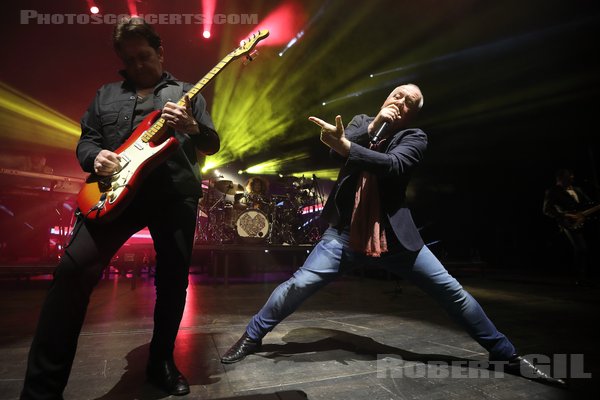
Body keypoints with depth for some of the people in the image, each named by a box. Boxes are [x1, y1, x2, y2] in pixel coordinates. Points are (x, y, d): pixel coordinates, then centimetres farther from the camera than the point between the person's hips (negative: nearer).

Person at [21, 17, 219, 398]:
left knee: (173, 279, 3)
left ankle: (162, 361, 26)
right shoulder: (106, 94, 21)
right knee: (74, 269, -14)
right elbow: (85, 139, 18)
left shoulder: (187, 93, 15)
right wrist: (95, 155, -6)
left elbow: (213, 143, 7)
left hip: (176, 195, 0)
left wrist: (192, 128, -15)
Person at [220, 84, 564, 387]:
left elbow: (393, 164, -20)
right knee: (298, 285, -8)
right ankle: (252, 337, 16)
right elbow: (337, 148, -5)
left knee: (453, 292, 2)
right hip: (347, 232, 1)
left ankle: (506, 354, 24)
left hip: (394, 235, 0)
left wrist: (346, 146, -33)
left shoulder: (415, 137, 1)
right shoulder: (361, 121, 13)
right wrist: (374, 126, -13)